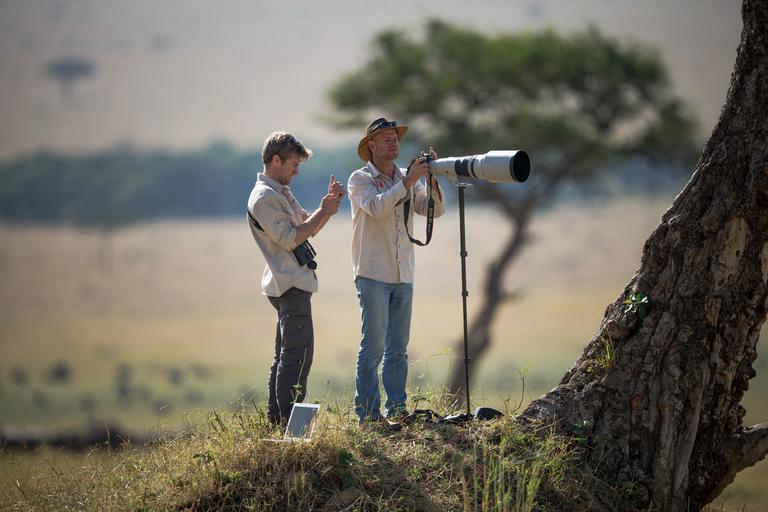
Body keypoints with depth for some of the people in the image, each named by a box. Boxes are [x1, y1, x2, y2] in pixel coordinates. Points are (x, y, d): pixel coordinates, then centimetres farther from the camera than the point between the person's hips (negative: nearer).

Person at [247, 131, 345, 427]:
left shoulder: (281, 192, 19)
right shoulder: (264, 197, -13)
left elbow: (308, 228, 23)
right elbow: (290, 239, -19)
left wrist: (327, 205, 7)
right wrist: (324, 212, -12)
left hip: (292, 285, 11)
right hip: (290, 286, -11)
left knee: (284, 356, 12)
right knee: (298, 356, -14)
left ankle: (277, 421, 16)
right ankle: (290, 423, -17)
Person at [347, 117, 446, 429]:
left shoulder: (407, 179, 15)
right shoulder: (360, 179, -1)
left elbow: (435, 210, 6)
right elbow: (376, 207, -19)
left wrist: (431, 179, -9)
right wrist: (408, 181, -23)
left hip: (403, 276, 5)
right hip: (373, 274, -5)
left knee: (398, 348, 6)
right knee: (373, 346, -8)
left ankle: (397, 410, 8)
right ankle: (368, 413, -6)